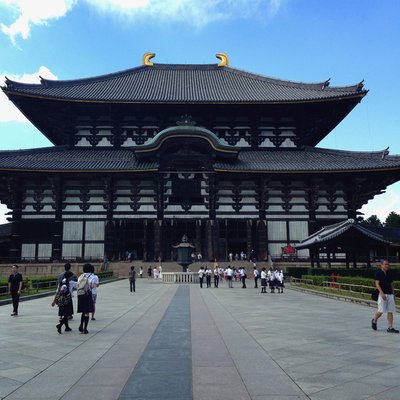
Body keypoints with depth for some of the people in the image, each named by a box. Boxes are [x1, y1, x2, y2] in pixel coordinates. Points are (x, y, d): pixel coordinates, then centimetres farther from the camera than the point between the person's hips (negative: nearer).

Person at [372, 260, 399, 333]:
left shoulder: (390, 273, 12)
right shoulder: (378, 273, -5)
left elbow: (391, 284, 18)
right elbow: (377, 284, -12)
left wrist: (393, 294, 14)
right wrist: (382, 293, -23)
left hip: (390, 294, 6)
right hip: (382, 294, -6)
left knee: (390, 312, 3)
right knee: (381, 311, -6)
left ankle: (390, 327, 7)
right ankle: (374, 320, 21)